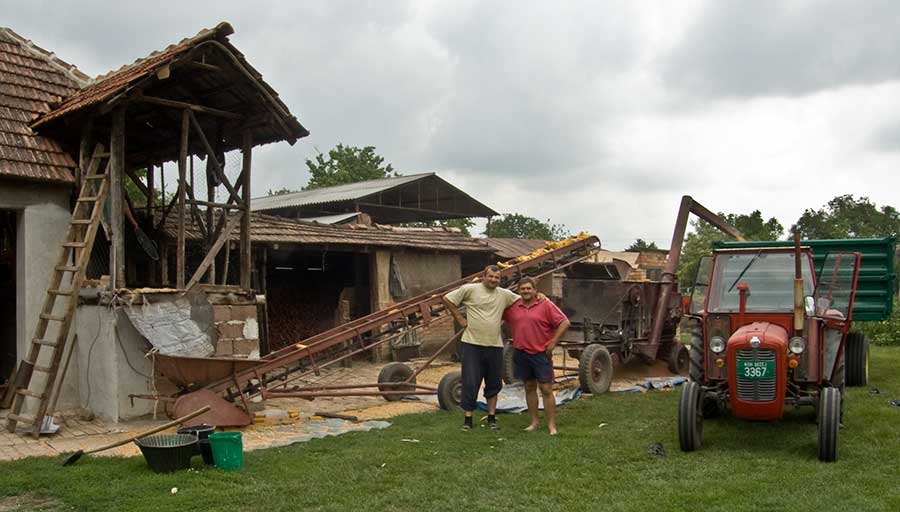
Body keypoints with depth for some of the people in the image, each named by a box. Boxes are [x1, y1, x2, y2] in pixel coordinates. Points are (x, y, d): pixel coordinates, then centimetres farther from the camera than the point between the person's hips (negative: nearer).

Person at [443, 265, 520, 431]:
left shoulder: (504, 294, 8)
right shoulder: (470, 289, -4)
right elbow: (447, 299, 0)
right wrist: (460, 318, -2)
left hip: (495, 346, 4)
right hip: (472, 344, -4)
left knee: (493, 384, 11)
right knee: (470, 383, -3)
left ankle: (492, 418, 22)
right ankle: (468, 419, 6)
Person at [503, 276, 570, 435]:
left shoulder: (546, 305, -5)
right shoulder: (513, 307, 7)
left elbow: (564, 323, -8)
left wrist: (553, 342, -10)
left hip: (541, 354, -4)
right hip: (522, 354, 4)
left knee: (546, 389, -4)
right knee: (529, 387, 13)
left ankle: (551, 425, 1)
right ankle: (534, 422, 22)